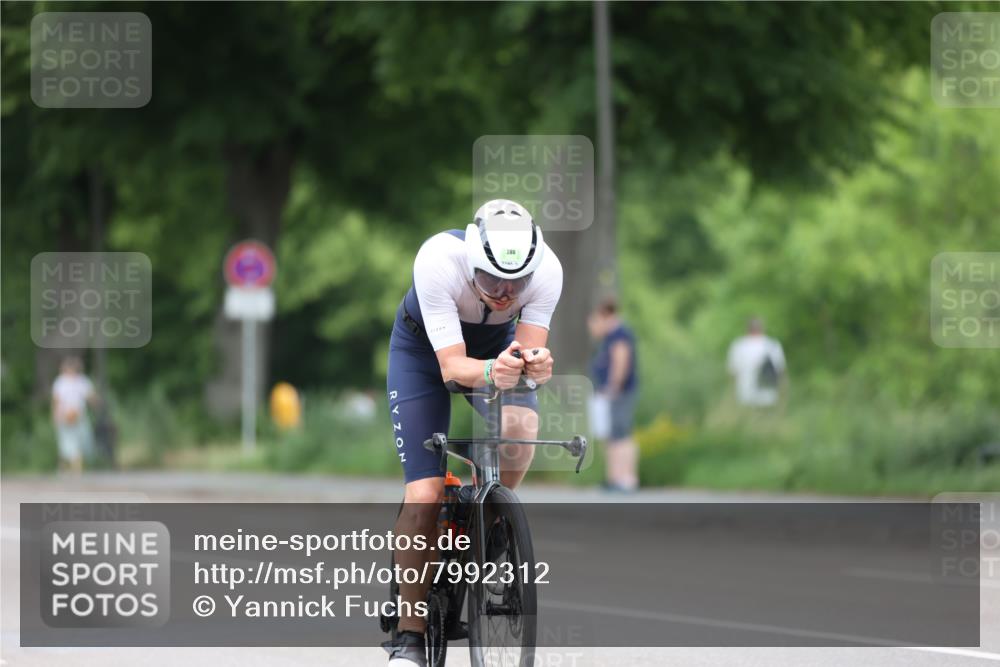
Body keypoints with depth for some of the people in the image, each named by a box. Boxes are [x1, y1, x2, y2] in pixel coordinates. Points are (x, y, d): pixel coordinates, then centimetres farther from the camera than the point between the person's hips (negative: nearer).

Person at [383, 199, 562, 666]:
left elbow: (530, 347, -29)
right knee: (424, 494, -14)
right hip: (424, 349, -2)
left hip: (499, 347, 2)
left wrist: (534, 365, -53)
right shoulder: (437, 261, -39)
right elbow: (451, 365, -39)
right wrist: (491, 372, -59)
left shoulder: (547, 270, -31)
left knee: (519, 425, -32)